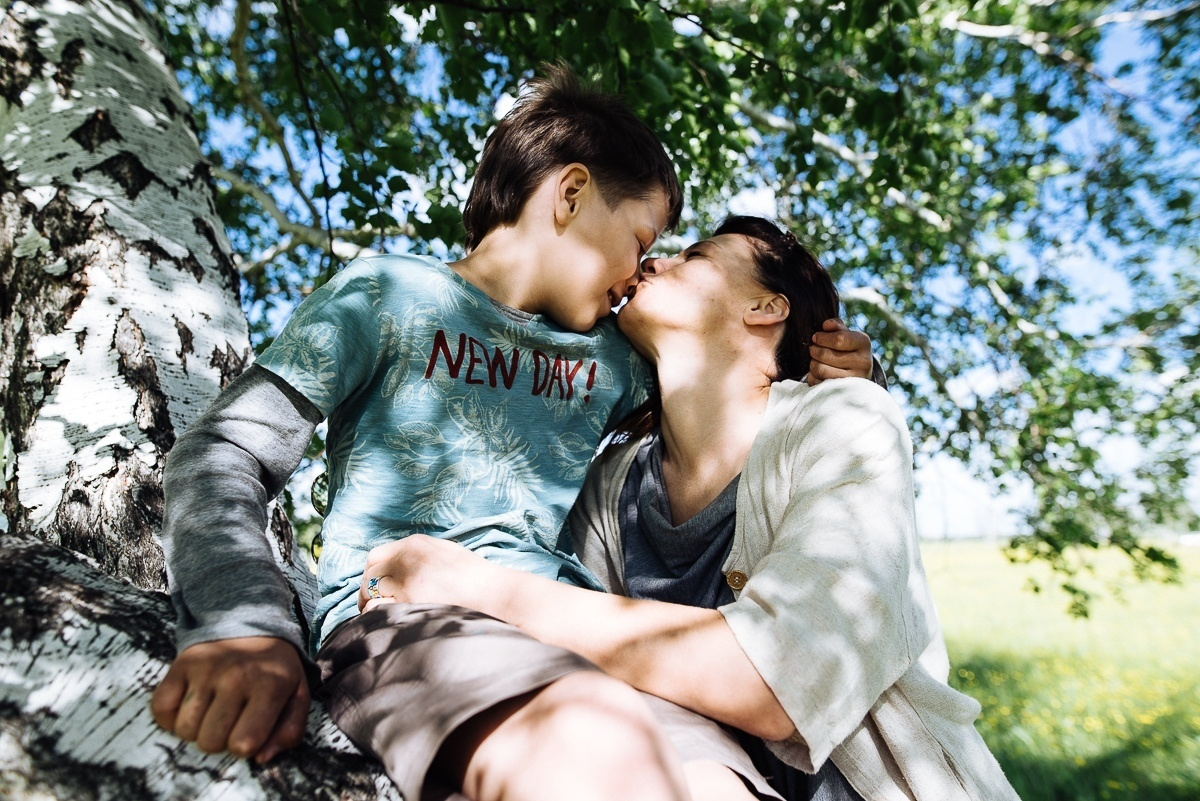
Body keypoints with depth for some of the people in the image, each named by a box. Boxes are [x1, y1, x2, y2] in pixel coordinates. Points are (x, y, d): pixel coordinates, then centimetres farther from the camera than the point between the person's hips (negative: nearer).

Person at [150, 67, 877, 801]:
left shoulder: (610, 358, 19)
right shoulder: (387, 294, 5)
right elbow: (223, 455, 0)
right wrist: (241, 624, -18)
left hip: (573, 632, 5)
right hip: (400, 612, -4)